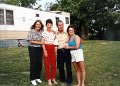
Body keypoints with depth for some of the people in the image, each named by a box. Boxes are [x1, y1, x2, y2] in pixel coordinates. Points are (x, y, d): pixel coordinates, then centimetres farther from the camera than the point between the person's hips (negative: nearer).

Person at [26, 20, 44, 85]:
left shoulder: (42, 32, 4)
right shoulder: (31, 31, -6)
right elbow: (30, 41, -11)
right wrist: (39, 42, -15)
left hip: (40, 49, 4)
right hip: (32, 49, -4)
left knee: (39, 63, 7)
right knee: (33, 63, 0)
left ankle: (38, 77, 22)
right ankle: (33, 79, 10)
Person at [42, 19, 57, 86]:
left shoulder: (53, 32, 8)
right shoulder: (44, 33, -6)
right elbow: (42, 43, -9)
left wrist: (55, 48, 4)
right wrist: (45, 51, -14)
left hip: (53, 49, 5)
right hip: (46, 48, -5)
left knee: (53, 64, 8)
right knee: (47, 64, 2)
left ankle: (53, 78, 20)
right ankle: (49, 79, 11)